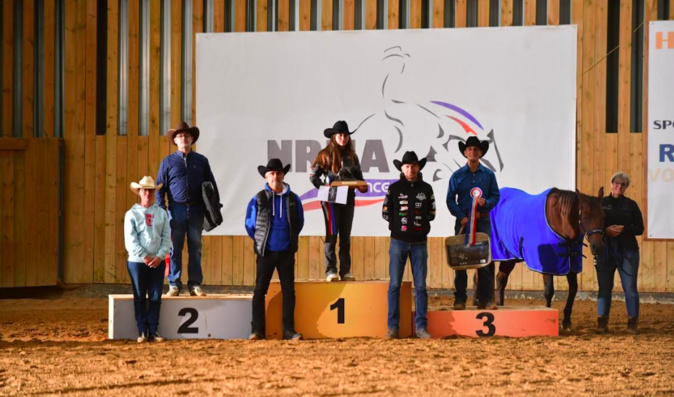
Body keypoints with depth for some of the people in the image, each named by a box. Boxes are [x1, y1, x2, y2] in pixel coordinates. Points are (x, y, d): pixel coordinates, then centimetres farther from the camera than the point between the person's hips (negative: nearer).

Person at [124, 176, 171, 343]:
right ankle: (142, 332, 6)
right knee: (139, 298, 2)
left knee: (155, 297, 2)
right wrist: (144, 256, -15)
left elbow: (167, 238, 4)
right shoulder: (132, 214, 2)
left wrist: (160, 256, -10)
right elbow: (130, 240, -6)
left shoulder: (161, 213, 8)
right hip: (137, 261, -2)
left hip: (158, 262, 2)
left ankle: (153, 331, 8)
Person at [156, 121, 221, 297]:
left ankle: (195, 285, 7)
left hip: (196, 210, 1)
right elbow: (160, 187, 5)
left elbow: (211, 185, 13)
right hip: (177, 209, -1)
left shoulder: (201, 161, 10)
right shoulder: (168, 162, 6)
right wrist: (161, 209, -5)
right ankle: (174, 285, 3)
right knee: (175, 249, -1)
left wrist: (216, 205, 5)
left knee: (195, 248, 3)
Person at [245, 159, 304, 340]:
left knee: (289, 290, 3)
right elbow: (249, 224, 8)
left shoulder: (293, 199, 2)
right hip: (265, 252, -2)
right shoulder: (258, 199, -3)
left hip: (287, 253, 2)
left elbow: (299, 223, 16)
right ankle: (257, 330, 3)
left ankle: (289, 329, 8)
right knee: (260, 291, -1)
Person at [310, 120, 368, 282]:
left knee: (346, 236, 7)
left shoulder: (352, 157, 11)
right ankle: (330, 271, -6)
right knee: (332, 235, -6)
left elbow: (359, 177, 14)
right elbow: (313, 176, -3)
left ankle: (345, 271, 10)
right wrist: (323, 186, -19)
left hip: (348, 199, 5)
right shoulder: (325, 155, -2)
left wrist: (362, 186, -7)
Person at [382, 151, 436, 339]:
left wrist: (419, 223, 2)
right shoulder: (394, 188, 1)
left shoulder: (426, 189, 6)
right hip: (398, 242, -1)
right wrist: (400, 224, 2)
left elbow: (431, 213, 12)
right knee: (395, 285, -2)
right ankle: (393, 327, 1)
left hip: (419, 243, 1)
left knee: (420, 286, 1)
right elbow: (386, 213, 6)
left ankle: (421, 327, 5)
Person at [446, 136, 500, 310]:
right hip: (463, 221, -1)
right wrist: (461, 217, -11)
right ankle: (459, 300, 4)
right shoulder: (457, 176, 3)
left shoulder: (488, 175, 6)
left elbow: (496, 196, 8)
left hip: (483, 220, 1)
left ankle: (485, 299, 1)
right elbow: (450, 200, 1)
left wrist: (486, 202, -14)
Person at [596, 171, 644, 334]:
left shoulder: (631, 205, 3)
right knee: (604, 287, 3)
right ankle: (602, 323, 7)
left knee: (630, 287, 1)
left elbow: (640, 228, 1)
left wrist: (624, 229, -17)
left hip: (627, 250, -1)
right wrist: (606, 230, -15)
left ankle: (632, 322, 8)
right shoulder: (601, 203, 5)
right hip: (605, 250, 1)